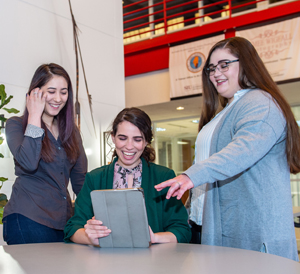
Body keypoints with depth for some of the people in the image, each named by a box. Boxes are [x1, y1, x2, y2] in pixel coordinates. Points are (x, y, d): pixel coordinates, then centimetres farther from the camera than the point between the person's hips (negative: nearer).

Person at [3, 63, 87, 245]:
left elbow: (80, 179, 14)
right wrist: (34, 116, -11)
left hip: (64, 221, 5)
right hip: (28, 219, -4)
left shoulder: (71, 131, 14)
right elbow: (28, 164, -20)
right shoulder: (16, 124, 0)